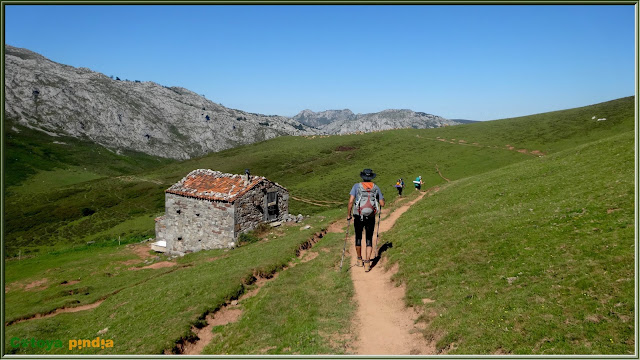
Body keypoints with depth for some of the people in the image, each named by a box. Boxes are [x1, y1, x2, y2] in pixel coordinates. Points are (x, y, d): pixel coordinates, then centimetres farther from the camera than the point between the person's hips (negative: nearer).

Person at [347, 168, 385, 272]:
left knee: (358, 238, 18)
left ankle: (359, 260, 32)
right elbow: (382, 204, 3)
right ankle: (367, 263, -5)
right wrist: (378, 199, 25)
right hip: (371, 218, 1)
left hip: (358, 217, -1)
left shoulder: (357, 186, -2)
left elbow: (351, 201, -12)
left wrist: (349, 214, -1)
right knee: (369, 240, 8)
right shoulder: (376, 188, 3)